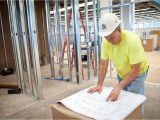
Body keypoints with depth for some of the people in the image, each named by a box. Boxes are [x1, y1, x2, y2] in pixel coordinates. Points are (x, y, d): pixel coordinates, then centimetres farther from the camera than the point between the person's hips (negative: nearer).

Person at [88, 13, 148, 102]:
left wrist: (119, 87, -33)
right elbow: (103, 64, -11)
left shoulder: (133, 40, -32)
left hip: (137, 73, -4)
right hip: (121, 74, 4)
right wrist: (99, 85, -14)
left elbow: (135, 70, -28)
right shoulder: (105, 41, -19)